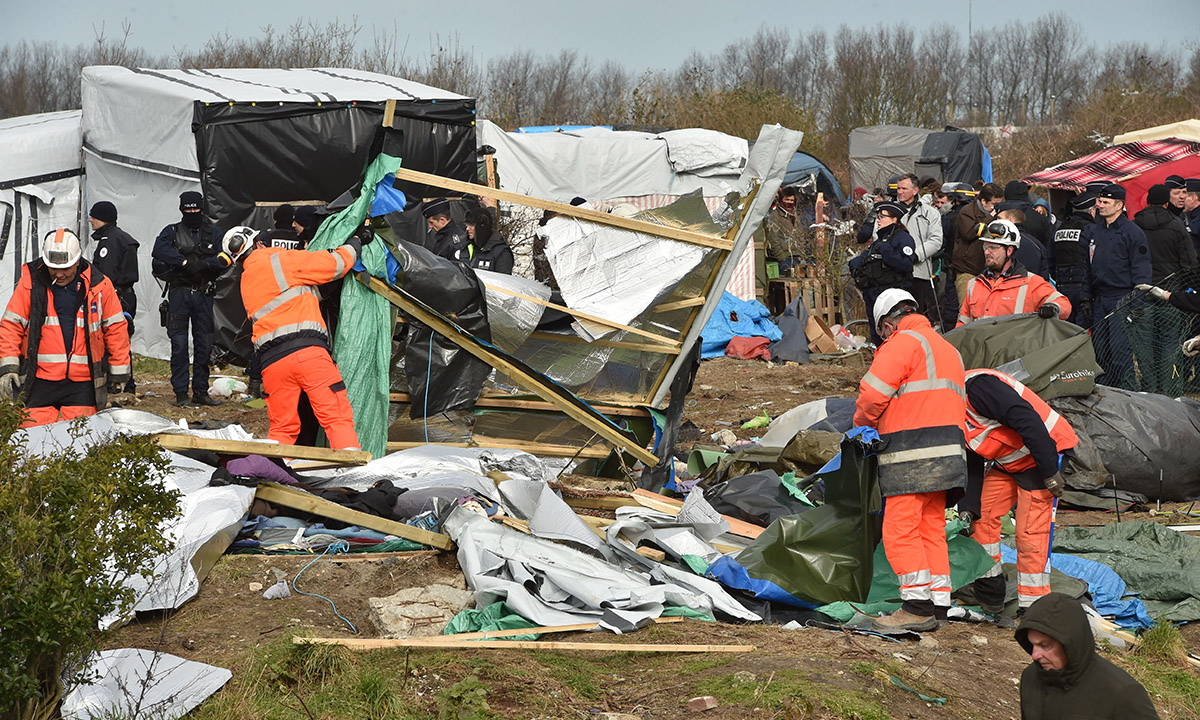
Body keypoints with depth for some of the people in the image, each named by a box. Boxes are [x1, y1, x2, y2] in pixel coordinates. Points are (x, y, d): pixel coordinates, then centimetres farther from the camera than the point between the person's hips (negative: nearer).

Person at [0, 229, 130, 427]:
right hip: (40, 380, 0)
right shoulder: (30, 283, 0)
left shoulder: (99, 285, 2)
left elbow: (115, 329, 8)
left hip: (82, 383, 0)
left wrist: (118, 373, 8)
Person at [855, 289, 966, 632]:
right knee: (931, 527, 12)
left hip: (912, 449, -9)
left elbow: (873, 394, -11)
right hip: (946, 448, 9)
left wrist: (863, 423, 8)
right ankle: (938, 603, 12)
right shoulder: (947, 349, 25)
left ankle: (918, 607, -10)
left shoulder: (902, 343, -5)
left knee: (900, 528, -8)